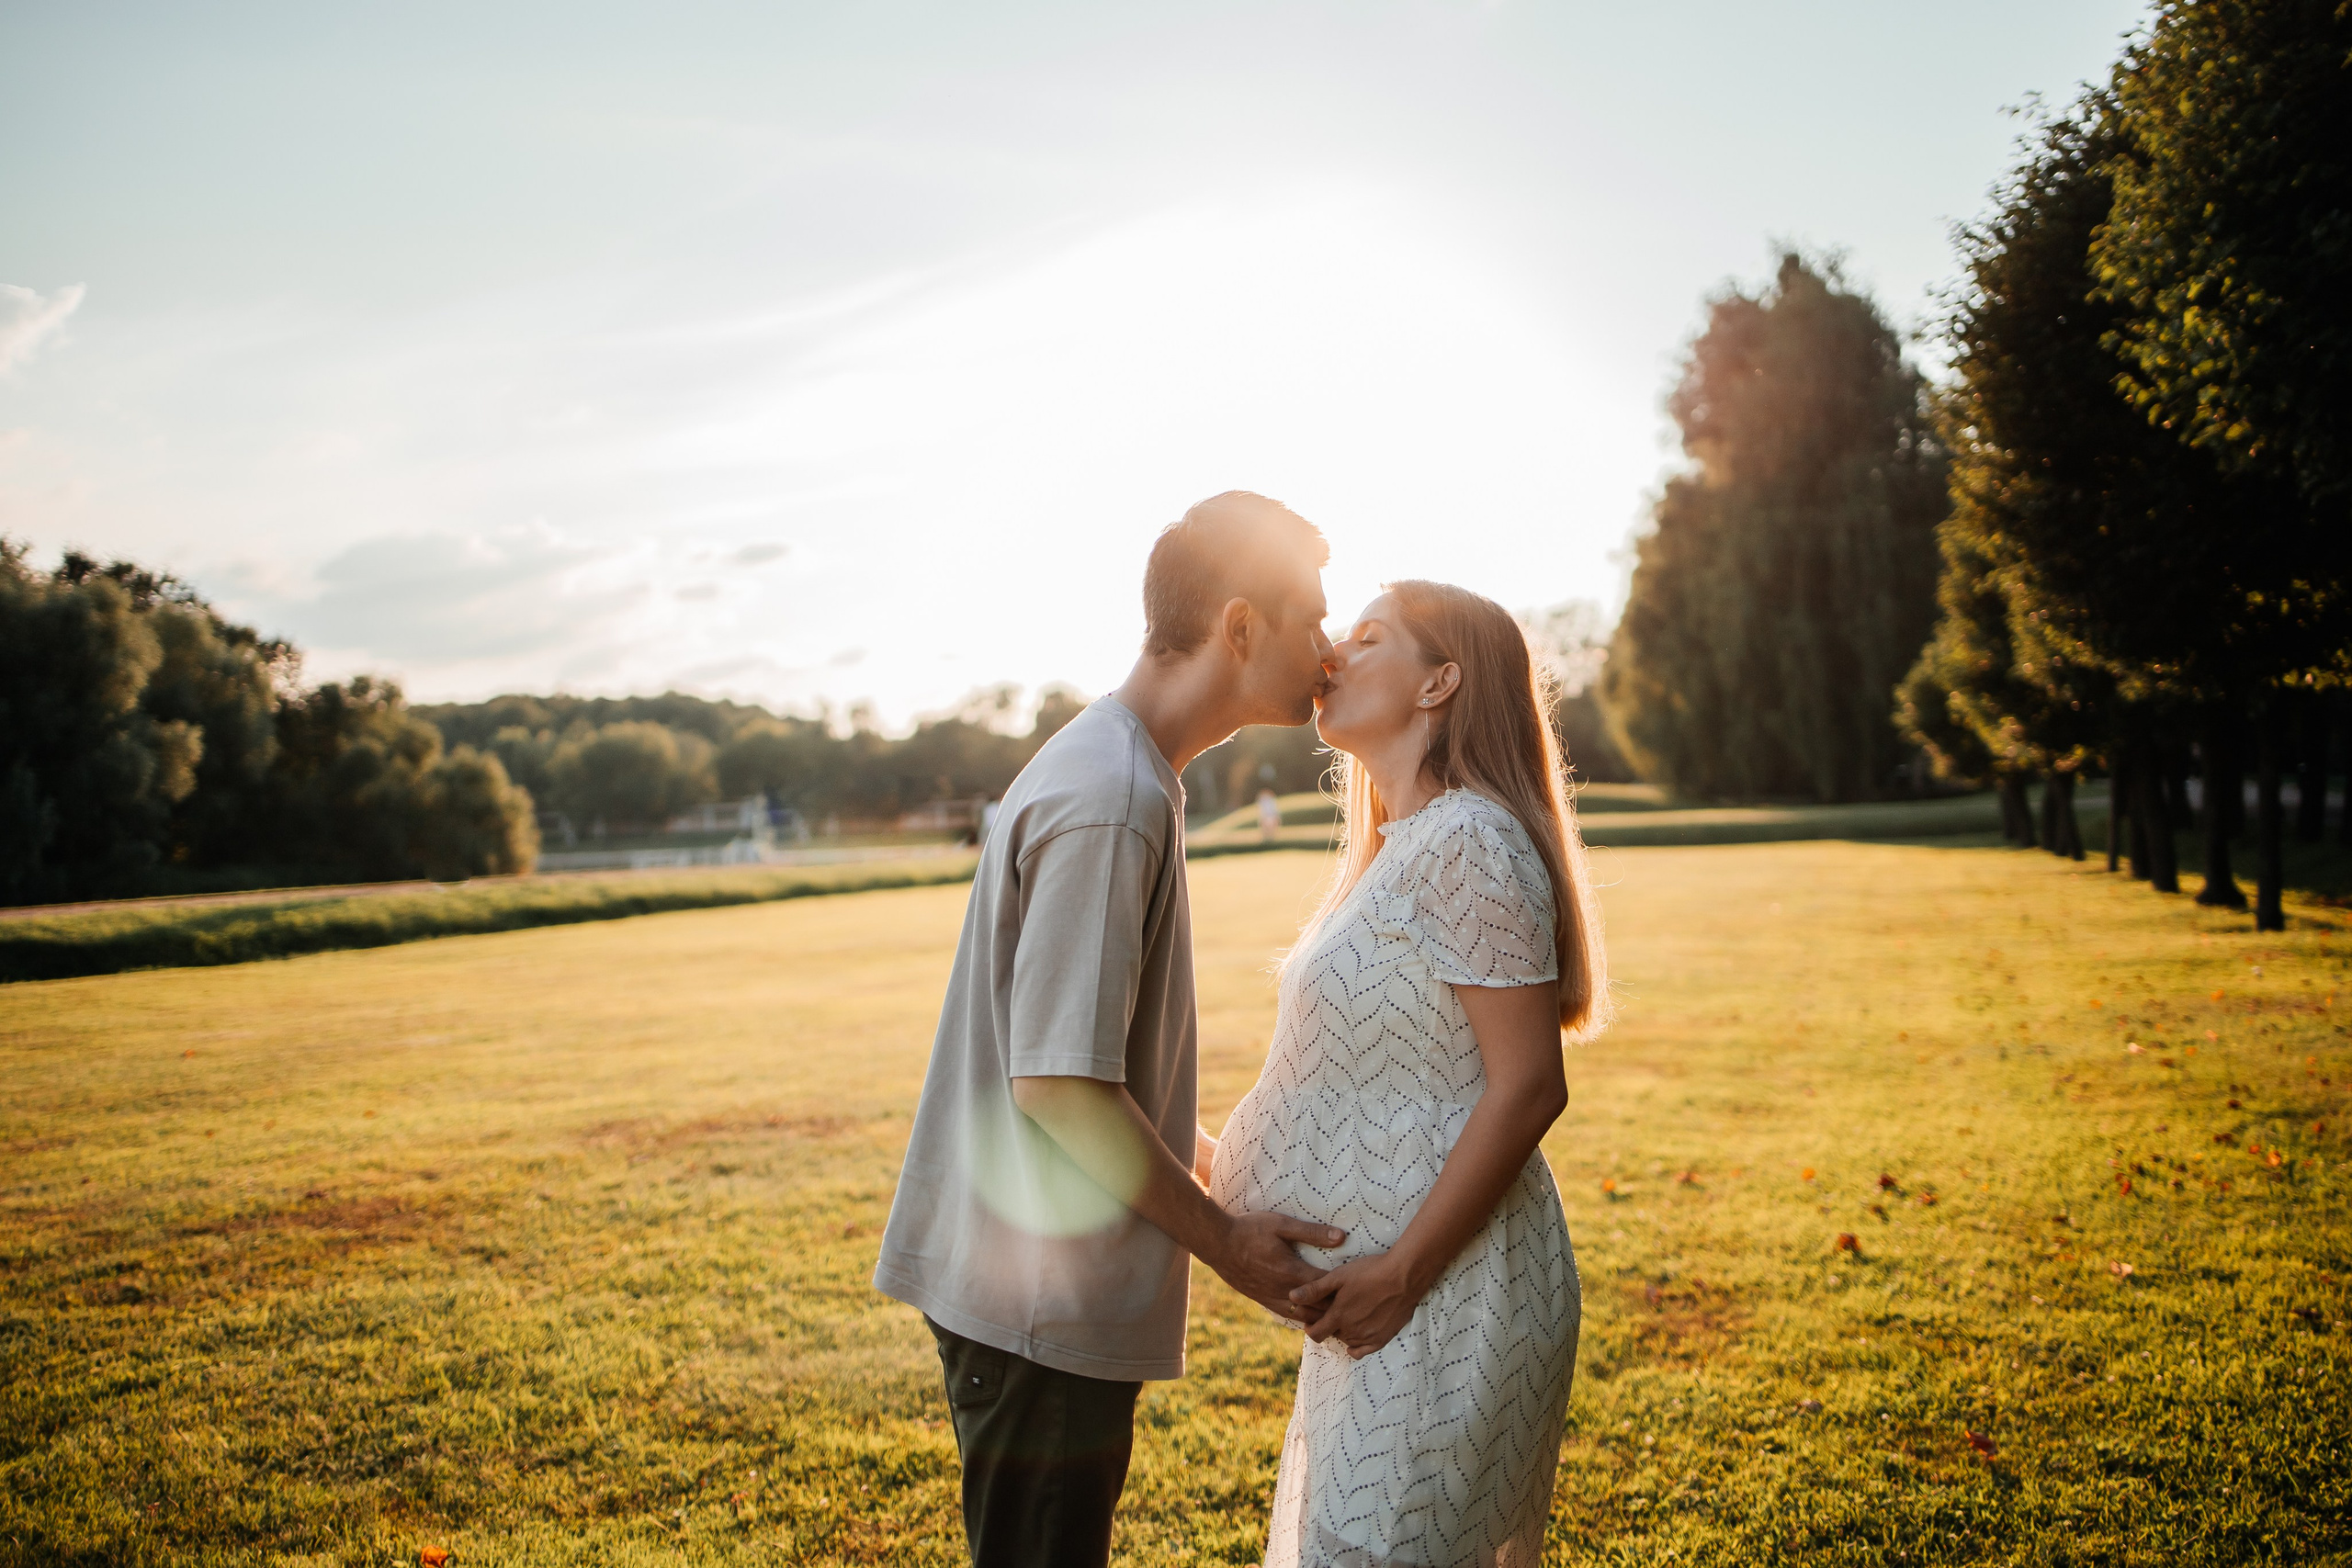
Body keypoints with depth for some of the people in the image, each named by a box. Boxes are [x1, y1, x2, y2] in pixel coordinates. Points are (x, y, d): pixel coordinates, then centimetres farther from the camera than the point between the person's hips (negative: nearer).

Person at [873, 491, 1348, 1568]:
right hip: (1041, 1294, -10)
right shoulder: (1109, 804, -23)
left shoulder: (1116, 771, 10)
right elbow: (1058, 1081, -25)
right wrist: (1222, 1238, -16)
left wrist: (1207, 1155, 16)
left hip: (1051, 1278, 10)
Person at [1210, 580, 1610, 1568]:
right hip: (1388, 1269, 10)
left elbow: (1529, 1087, -21)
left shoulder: (1467, 845, -18)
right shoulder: (1401, 847, 13)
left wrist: (1401, 1273, -20)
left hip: (1444, 1278, -10)